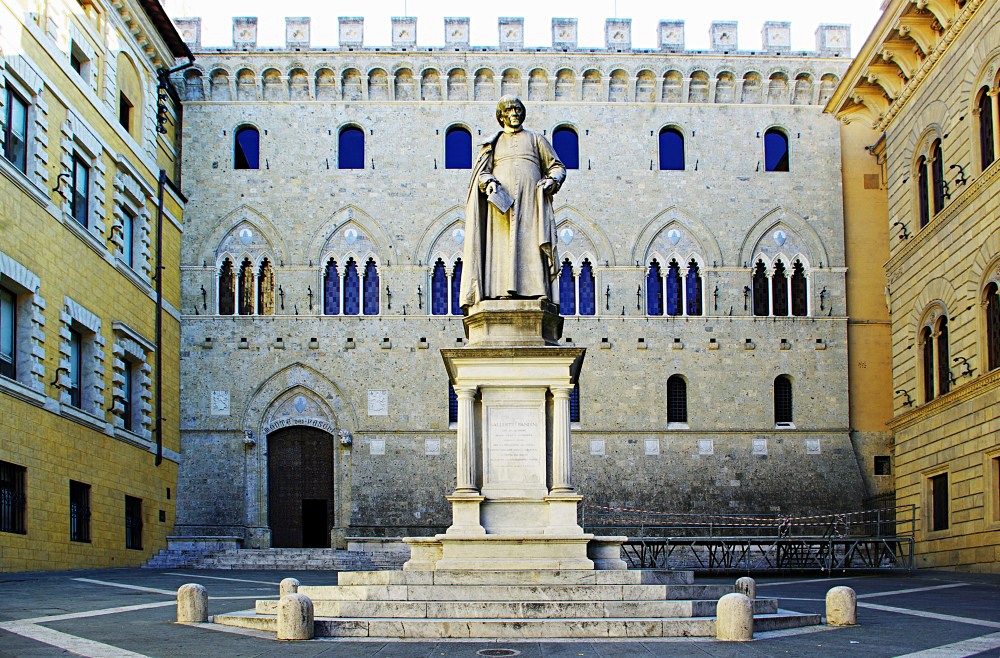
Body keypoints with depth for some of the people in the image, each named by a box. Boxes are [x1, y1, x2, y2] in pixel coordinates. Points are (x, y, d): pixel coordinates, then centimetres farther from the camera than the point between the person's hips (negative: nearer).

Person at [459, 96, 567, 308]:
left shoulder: (536, 139, 23)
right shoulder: (493, 143, 24)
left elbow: (557, 167, 18)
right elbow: (481, 172, 12)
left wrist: (552, 181, -4)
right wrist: (488, 182, -11)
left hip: (530, 201, 0)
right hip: (501, 199, 1)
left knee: (531, 242, -14)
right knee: (502, 246, -14)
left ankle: (539, 290, -24)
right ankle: (503, 291, -24)